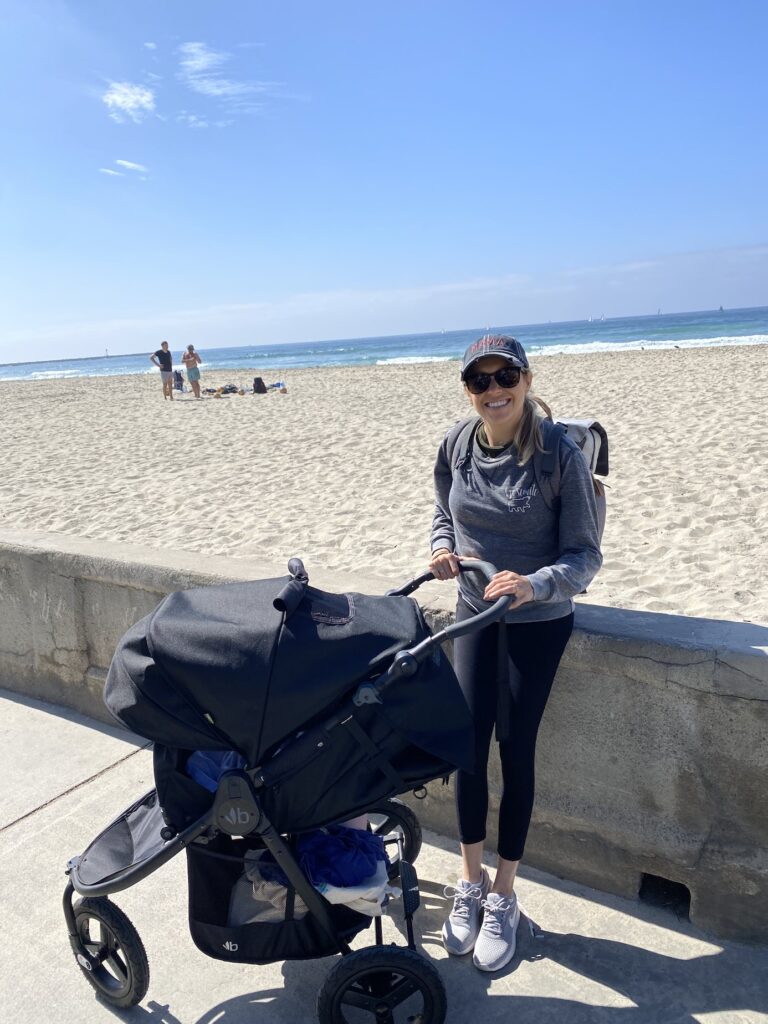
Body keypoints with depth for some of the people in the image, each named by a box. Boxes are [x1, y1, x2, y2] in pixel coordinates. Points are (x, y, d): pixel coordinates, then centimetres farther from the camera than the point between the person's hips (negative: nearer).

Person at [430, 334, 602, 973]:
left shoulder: (560, 455, -18)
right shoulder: (456, 446, -5)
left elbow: (585, 555, -15)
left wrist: (533, 584, -33)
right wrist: (443, 548, -9)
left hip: (538, 622, -3)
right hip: (474, 613, 4)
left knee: (515, 748, 4)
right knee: (469, 743, 4)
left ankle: (504, 897, 25)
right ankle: (470, 882, 27)